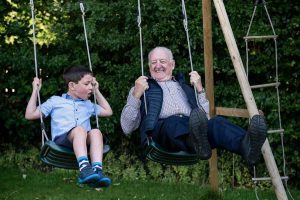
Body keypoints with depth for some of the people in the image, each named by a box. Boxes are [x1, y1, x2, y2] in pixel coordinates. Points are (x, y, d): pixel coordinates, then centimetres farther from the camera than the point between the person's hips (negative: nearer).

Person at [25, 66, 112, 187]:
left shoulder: (88, 105, 33)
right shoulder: (55, 101, 22)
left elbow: (108, 112, 42)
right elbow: (30, 115, 19)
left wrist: (97, 91, 40)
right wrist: (35, 90, 16)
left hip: (84, 141, 4)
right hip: (62, 139, -3)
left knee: (95, 132, -31)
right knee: (79, 129, -37)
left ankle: (97, 169, -49)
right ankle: (84, 169, -57)